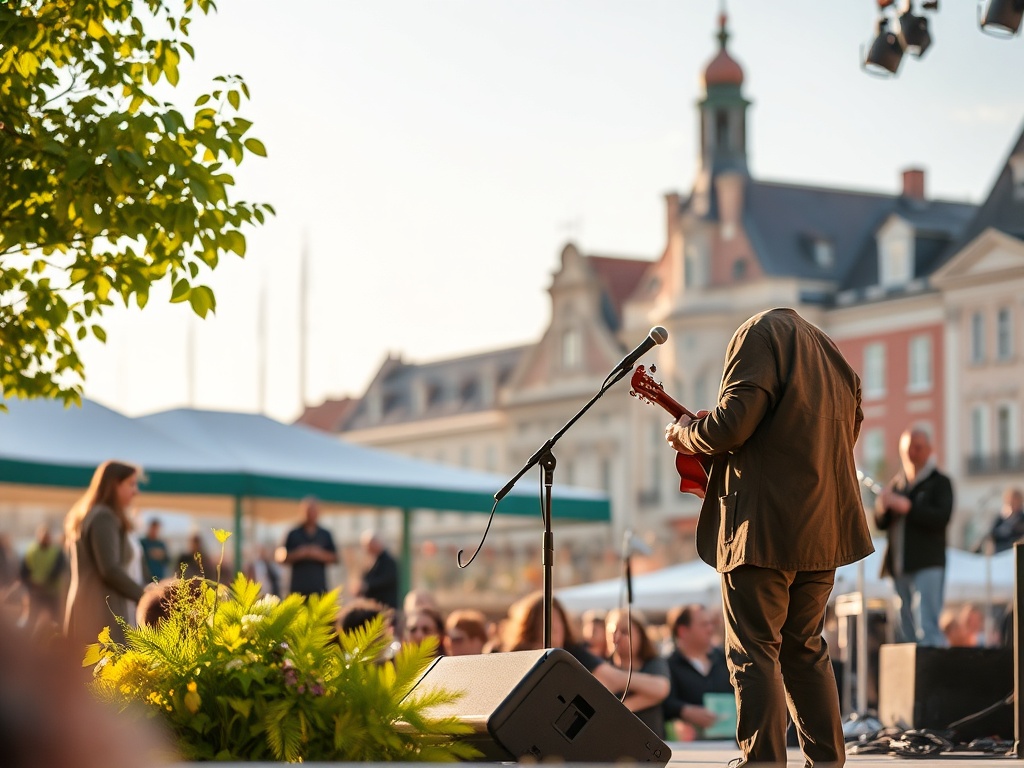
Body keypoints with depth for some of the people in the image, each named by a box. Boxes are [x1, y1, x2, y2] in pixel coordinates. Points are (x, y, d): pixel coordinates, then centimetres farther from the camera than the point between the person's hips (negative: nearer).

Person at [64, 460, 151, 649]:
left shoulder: (86, 515, 20)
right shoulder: (104, 518, -9)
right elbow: (110, 570, -17)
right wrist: (146, 597, -9)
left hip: (85, 609, 10)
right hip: (101, 613, -10)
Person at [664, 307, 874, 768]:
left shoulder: (761, 332, -4)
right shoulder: (835, 359, 22)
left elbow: (732, 422, -17)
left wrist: (686, 434, 3)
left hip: (763, 525, -8)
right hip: (823, 529, 8)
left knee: (754, 655, -5)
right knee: (805, 650, 17)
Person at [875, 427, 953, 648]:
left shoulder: (939, 482, 3)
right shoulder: (897, 484, 18)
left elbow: (942, 518, -13)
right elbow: (880, 523, 14)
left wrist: (906, 506, -19)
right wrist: (882, 506, -9)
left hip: (928, 565, -6)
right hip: (900, 567, 6)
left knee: (927, 629, -16)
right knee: (905, 631, 6)